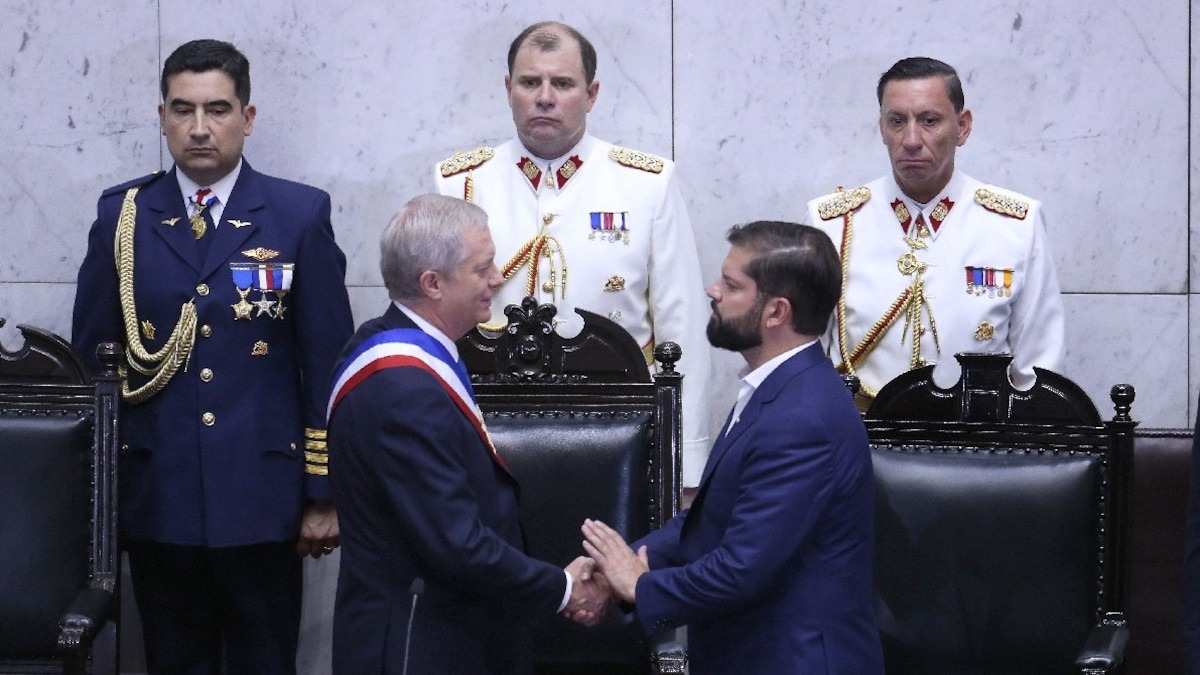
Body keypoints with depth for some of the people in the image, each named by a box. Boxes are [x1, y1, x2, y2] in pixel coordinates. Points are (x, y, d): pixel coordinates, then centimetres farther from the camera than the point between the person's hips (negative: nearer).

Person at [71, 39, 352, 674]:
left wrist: (324, 493, -2)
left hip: (262, 498, -1)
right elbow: (89, 357, 8)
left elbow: (327, 363, 0)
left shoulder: (300, 215, -1)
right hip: (156, 497, 1)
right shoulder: (121, 215, 4)